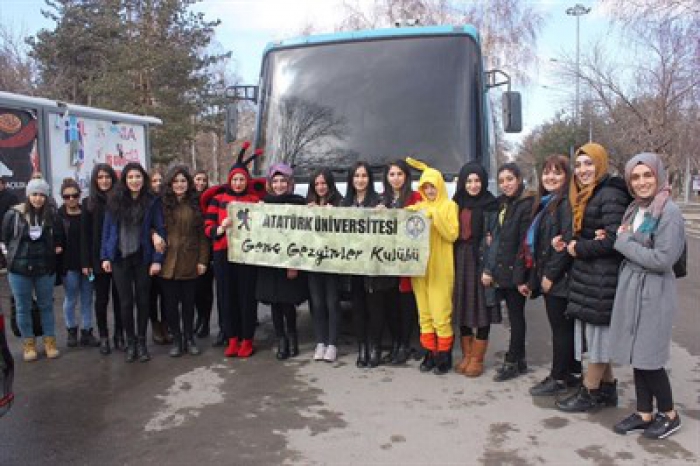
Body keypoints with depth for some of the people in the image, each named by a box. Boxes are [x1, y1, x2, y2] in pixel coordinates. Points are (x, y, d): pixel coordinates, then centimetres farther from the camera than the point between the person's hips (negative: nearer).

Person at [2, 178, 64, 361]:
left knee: (46, 306, 12)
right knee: (23, 308, 9)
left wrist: (58, 247, -1)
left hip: (45, 268, 1)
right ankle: (28, 343, 23)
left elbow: (59, 237, 11)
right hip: (19, 269, -1)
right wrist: (18, 252, 4)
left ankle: (49, 341, 24)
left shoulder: (52, 215, -4)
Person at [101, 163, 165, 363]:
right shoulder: (115, 201, 2)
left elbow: (160, 230, -3)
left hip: (143, 257, -1)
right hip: (120, 258, 1)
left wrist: (157, 259, -10)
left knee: (142, 300, 7)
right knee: (126, 301, 5)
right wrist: (105, 256, 0)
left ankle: (142, 342, 20)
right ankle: (130, 342, 19)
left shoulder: (151, 202, -2)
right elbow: (107, 229, 5)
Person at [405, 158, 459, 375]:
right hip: (420, 266, 5)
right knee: (424, 314, 7)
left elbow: (452, 235, -9)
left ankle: (444, 356, 6)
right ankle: (430, 353, 16)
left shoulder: (449, 206, 1)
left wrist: (434, 216, -16)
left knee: (441, 314, -5)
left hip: (440, 268, -4)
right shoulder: (419, 207, 14)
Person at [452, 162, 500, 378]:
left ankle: (477, 358, 11)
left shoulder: (491, 205, -3)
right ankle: (466, 355, 20)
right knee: (462, 307, 8)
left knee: (481, 307, 0)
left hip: (481, 260, -5)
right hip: (460, 260, 5)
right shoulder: (457, 203, 11)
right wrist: (453, 261, 4)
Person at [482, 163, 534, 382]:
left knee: (516, 315, 3)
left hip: (516, 271, -7)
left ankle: (512, 362, 13)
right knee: (514, 316, 13)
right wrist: (489, 268, 6)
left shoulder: (527, 205, -11)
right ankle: (519, 360, 23)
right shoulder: (503, 204, 13)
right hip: (502, 271, 7)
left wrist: (520, 277, -18)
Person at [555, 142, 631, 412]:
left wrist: (578, 249, -11)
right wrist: (568, 243, -1)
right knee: (596, 334, 15)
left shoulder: (610, 195, -15)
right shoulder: (586, 197, 14)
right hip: (587, 275, 9)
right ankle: (607, 389, 27)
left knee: (597, 331, 1)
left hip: (602, 277, -9)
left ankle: (589, 393, 13)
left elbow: (612, 240, -21)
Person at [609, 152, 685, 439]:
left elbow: (664, 259, -21)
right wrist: (623, 239, -1)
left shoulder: (668, 211, -14)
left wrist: (624, 242, -13)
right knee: (636, 355, 12)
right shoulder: (635, 209, 11)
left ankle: (669, 415, 22)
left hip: (653, 292, -7)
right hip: (630, 287, 7)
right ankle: (644, 413, 24)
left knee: (648, 358, 2)